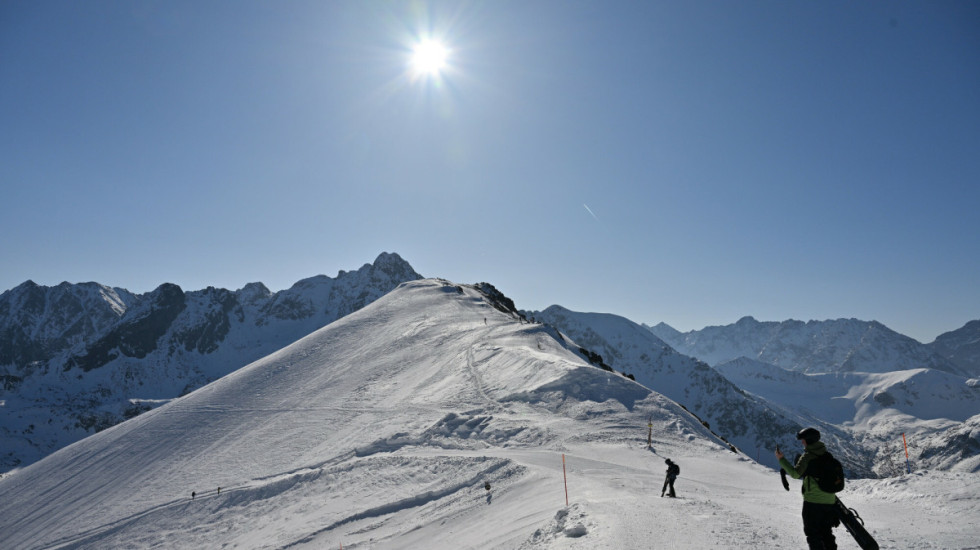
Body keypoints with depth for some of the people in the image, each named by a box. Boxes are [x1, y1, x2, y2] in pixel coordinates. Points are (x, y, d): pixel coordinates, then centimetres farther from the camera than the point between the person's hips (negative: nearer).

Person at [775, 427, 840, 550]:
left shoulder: (807, 456, -15)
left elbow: (795, 474, -22)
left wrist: (781, 459, -18)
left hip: (813, 501, -7)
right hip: (829, 501, 7)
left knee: (812, 533, 3)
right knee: (826, 532, 20)